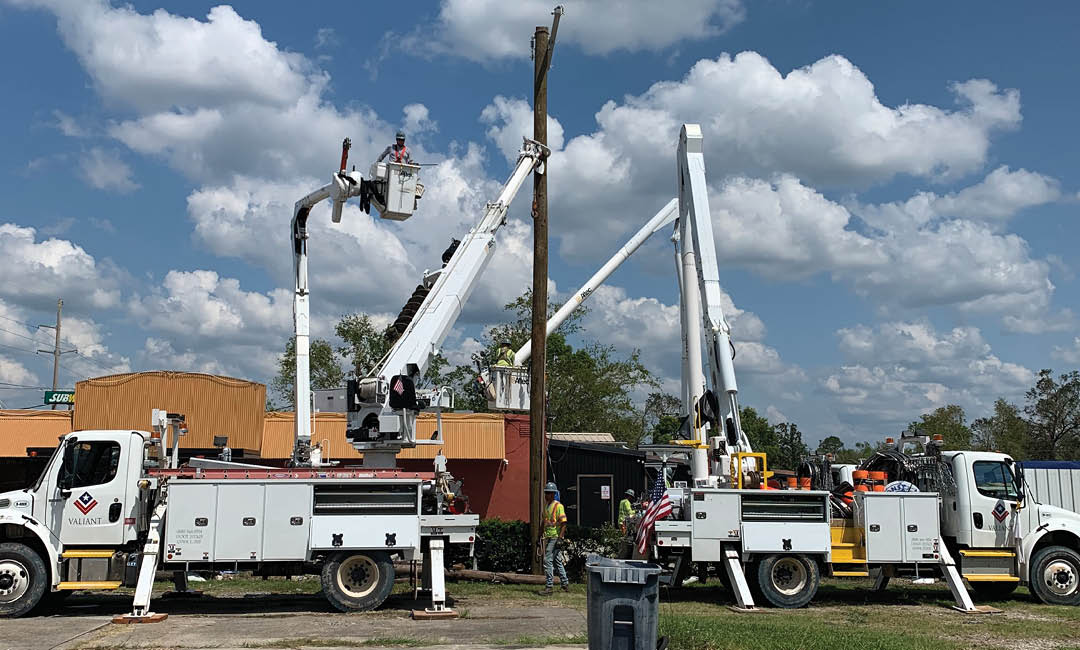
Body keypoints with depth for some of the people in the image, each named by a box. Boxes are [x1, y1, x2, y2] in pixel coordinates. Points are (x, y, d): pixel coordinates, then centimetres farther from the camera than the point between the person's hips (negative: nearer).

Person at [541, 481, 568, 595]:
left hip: (555, 537, -9)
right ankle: (565, 584, 24)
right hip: (548, 537, 9)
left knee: (548, 561, -12)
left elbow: (564, 523, -15)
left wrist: (560, 538, -20)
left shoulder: (558, 506, -11)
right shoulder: (546, 506, 16)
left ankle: (549, 587, -9)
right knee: (557, 561, 15)